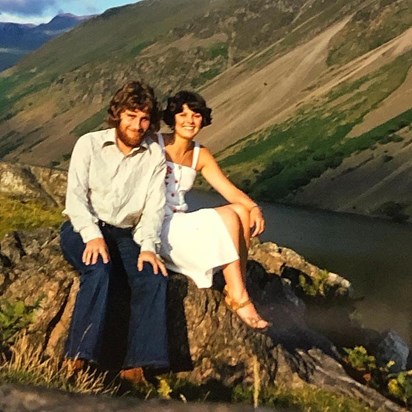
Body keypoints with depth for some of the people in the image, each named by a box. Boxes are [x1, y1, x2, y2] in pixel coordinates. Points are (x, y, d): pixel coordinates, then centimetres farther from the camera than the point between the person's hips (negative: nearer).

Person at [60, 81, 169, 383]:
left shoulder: (155, 156, 6)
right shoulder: (89, 144, 0)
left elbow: (154, 206, -3)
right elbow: (75, 196, -8)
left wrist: (148, 246, -20)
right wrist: (92, 234, -24)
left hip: (126, 234, 3)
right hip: (84, 228, -2)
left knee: (154, 276, -25)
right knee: (99, 268, -34)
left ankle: (137, 366, -30)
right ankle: (79, 358, -34)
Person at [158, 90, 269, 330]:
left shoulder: (201, 155, 10)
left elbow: (230, 190, 2)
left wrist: (254, 208, -19)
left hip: (181, 224, 7)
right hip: (156, 227, -7)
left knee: (242, 212, -13)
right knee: (228, 218, -23)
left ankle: (236, 291, -14)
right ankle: (239, 299, -19)